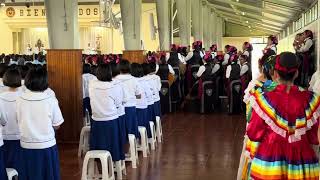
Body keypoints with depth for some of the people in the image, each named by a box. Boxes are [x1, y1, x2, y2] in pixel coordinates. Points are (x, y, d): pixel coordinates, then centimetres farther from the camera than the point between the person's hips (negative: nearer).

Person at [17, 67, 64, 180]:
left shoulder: (20, 100, -7)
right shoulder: (51, 100, -12)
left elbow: (20, 122, 1)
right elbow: (56, 126, -7)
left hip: (27, 146, 2)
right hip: (47, 146, -2)